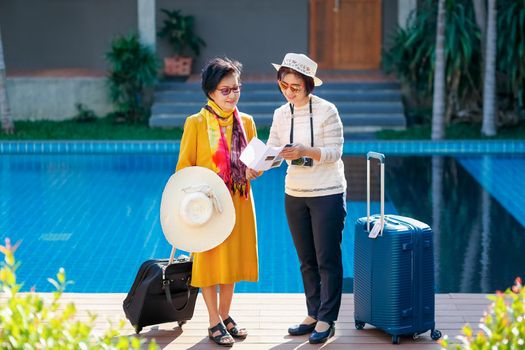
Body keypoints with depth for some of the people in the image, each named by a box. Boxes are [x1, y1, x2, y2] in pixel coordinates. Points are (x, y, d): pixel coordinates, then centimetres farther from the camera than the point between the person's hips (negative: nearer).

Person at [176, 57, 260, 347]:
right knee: (209, 260, 3)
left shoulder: (246, 122, 5)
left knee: (233, 258, 11)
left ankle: (225, 315, 26)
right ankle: (214, 323, 14)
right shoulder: (196, 123, -8)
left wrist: (254, 170, -10)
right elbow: (184, 166, -6)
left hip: (239, 203, 4)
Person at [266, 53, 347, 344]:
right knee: (306, 260, 12)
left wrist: (305, 151, -30)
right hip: (294, 194, 5)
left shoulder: (326, 111, -12)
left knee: (327, 259, 0)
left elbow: (334, 152, -15)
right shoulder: (281, 114, 4)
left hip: (327, 194, -5)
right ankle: (313, 314, 22)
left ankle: (326, 320, 7)